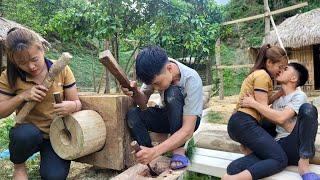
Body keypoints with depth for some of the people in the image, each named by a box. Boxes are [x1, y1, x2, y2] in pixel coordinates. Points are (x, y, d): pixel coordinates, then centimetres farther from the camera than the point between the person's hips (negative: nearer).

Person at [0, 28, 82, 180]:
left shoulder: (61, 70, -8)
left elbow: (77, 103, -5)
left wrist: (71, 106, -28)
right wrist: (22, 96, -22)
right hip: (28, 134, 1)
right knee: (26, 135, -35)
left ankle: (46, 155, 17)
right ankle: (18, 166, 0)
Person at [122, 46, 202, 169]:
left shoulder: (191, 80, -32)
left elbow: (187, 131, -35)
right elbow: (144, 100, -10)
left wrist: (154, 152, -43)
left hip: (188, 121, -4)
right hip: (168, 116, 4)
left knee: (173, 93, -35)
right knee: (132, 115, -23)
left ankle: (179, 150, -23)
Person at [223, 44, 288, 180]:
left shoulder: (256, 73, 26)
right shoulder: (263, 75, -6)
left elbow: (264, 102, 17)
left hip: (237, 123, 10)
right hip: (245, 123, -10)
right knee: (280, 159, -15)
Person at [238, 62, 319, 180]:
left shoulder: (299, 96, -4)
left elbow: (280, 118, -20)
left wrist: (253, 103, -17)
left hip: (295, 146, -3)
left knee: (307, 109, -29)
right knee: (235, 167, -21)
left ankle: (304, 163, -23)